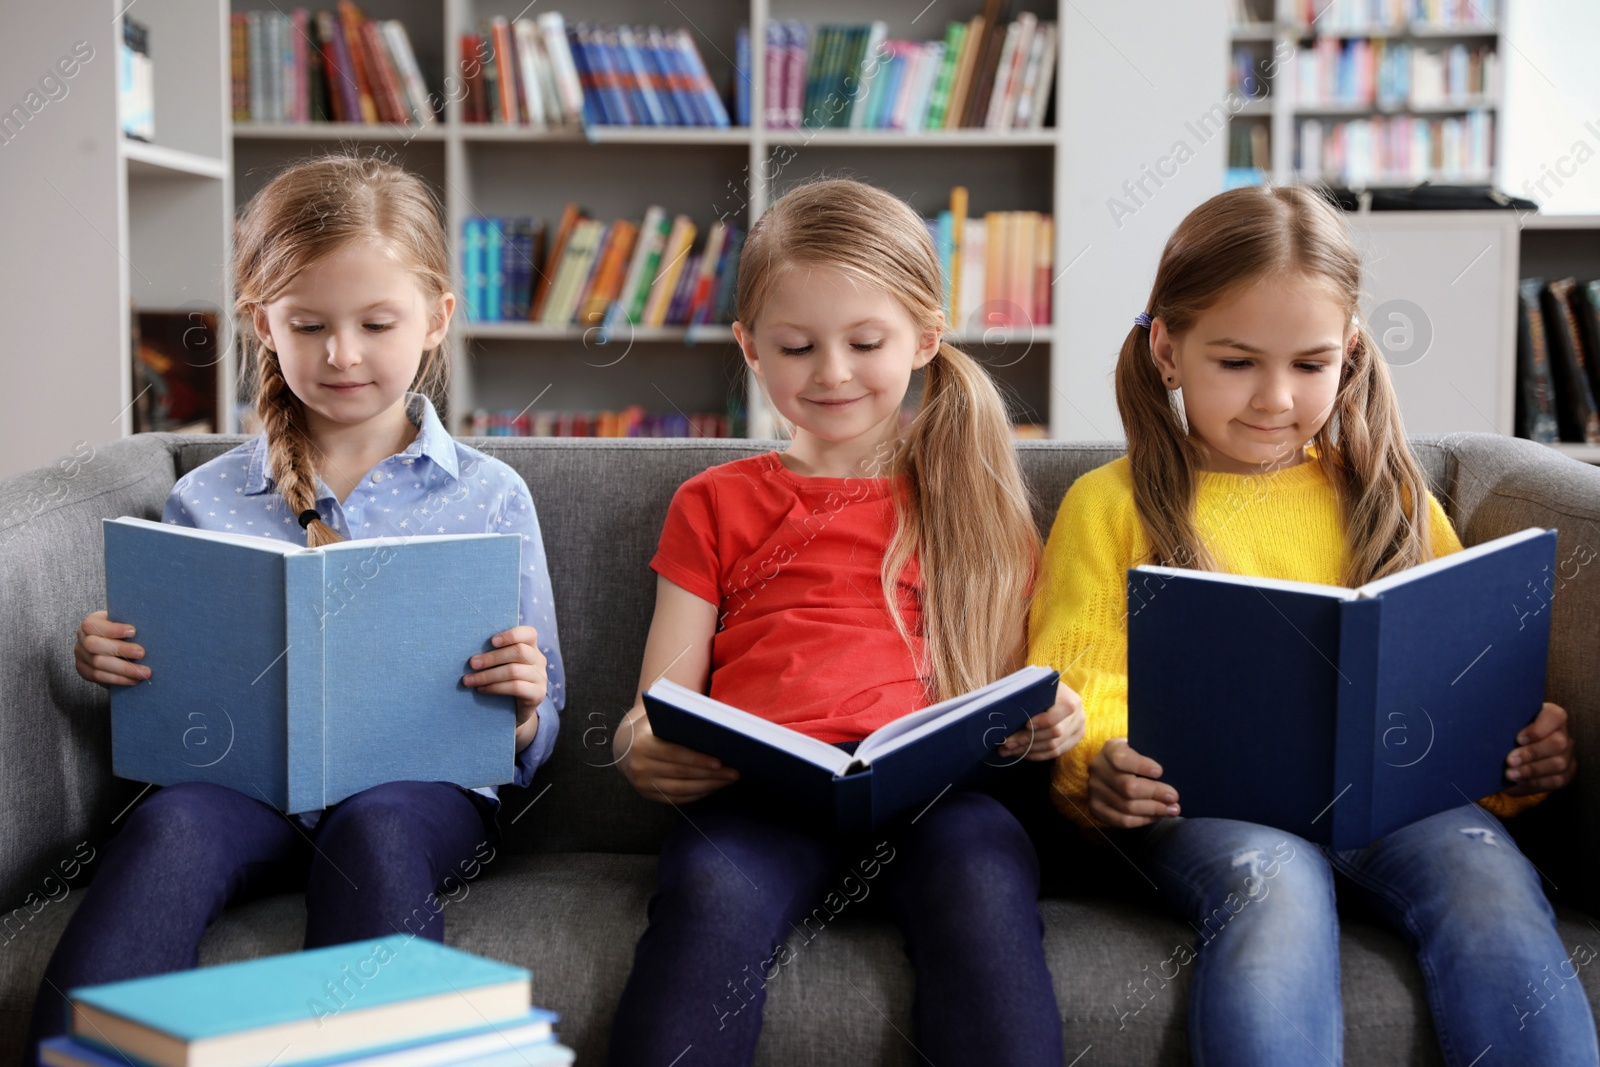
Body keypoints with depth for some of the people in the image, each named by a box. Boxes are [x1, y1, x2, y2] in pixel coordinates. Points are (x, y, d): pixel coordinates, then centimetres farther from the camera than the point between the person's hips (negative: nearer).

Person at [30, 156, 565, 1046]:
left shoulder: (487, 497, 9)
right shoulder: (204, 499, 14)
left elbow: (530, 746, 11)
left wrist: (519, 710, -13)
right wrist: (115, 665, -4)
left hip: (419, 782, -1)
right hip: (242, 780, 1)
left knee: (374, 831, -36)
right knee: (170, 826, -33)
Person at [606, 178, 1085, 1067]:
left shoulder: (974, 501, 24)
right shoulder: (715, 505, 24)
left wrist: (1047, 726, -4)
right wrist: (641, 751, -7)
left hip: (935, 786, 0)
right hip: (762, 788, 0)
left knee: (984, 884, -35)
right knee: (712, 890, -35)